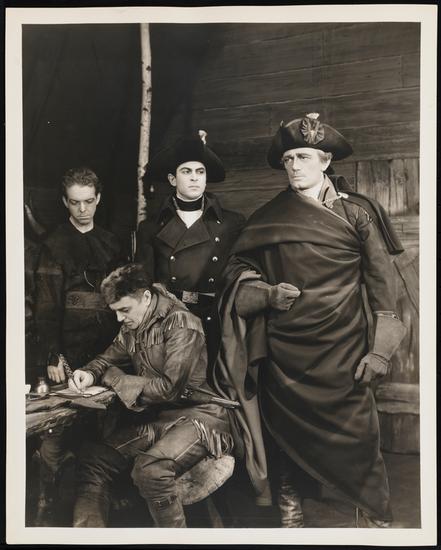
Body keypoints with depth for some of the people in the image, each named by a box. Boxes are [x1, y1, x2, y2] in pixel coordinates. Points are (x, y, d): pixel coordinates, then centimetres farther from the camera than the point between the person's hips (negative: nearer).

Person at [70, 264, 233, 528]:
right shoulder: (132, 328, 10)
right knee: (93, 459, -12)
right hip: (155, 416, 8)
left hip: (196, 413, -7)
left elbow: (170, 387, -19)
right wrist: (90, 373, -2)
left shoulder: (181, 324, -14)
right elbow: (108, 359, 23)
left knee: (150, 469, -33)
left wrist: (114, 377, -7)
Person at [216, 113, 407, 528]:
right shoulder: (268, 218, 5)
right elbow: (237, 268, 12)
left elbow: (381, 283, -1)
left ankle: (377, 520, 23)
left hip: (342, 352, -2)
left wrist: (380, 349, -6)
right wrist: (266, 292, -8)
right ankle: (289, 507, 34)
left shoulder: (356, 212, 0)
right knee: (288, 431, 12)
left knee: (357, 435, 0)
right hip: (284, 351, 2)